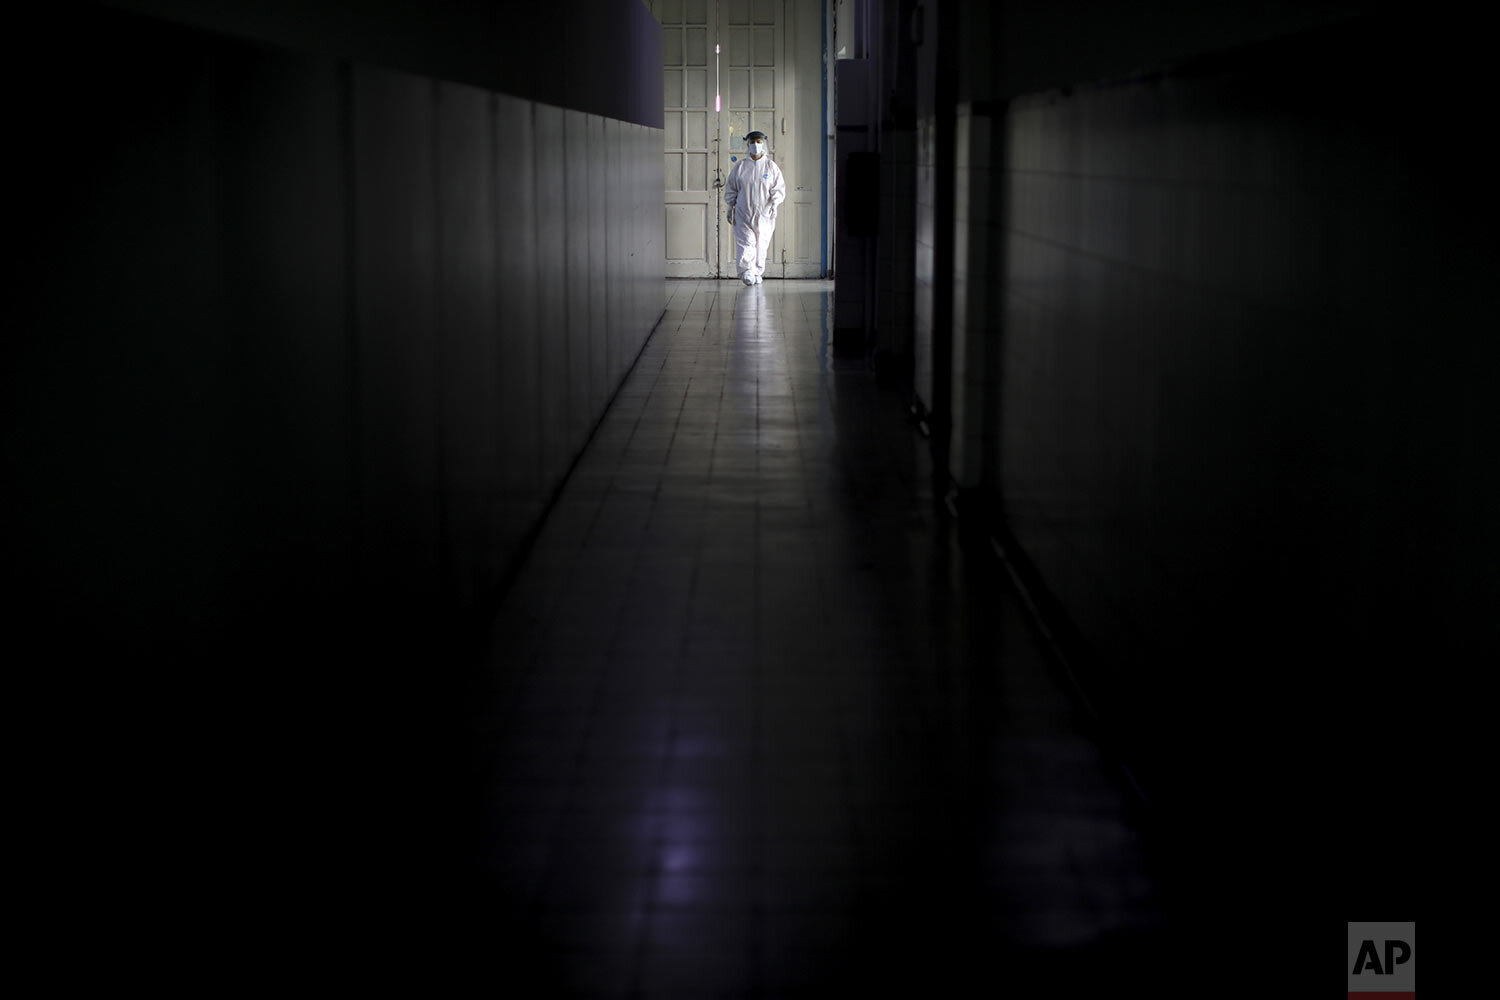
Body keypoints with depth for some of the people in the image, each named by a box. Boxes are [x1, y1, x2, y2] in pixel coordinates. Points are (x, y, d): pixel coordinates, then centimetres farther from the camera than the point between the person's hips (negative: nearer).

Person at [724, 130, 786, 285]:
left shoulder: (771, 167, 5)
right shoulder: (740, 167, 7)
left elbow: (779, 188, 3)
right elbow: (731, 189, 13)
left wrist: (774, 203, -13)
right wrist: (730, 207, 7)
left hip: (764, 215, 0)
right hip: (743, 214, 0)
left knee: (761, 245, 4)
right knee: (745, 243, -13)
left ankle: (757, 273, 14)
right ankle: (747, 271, -19)